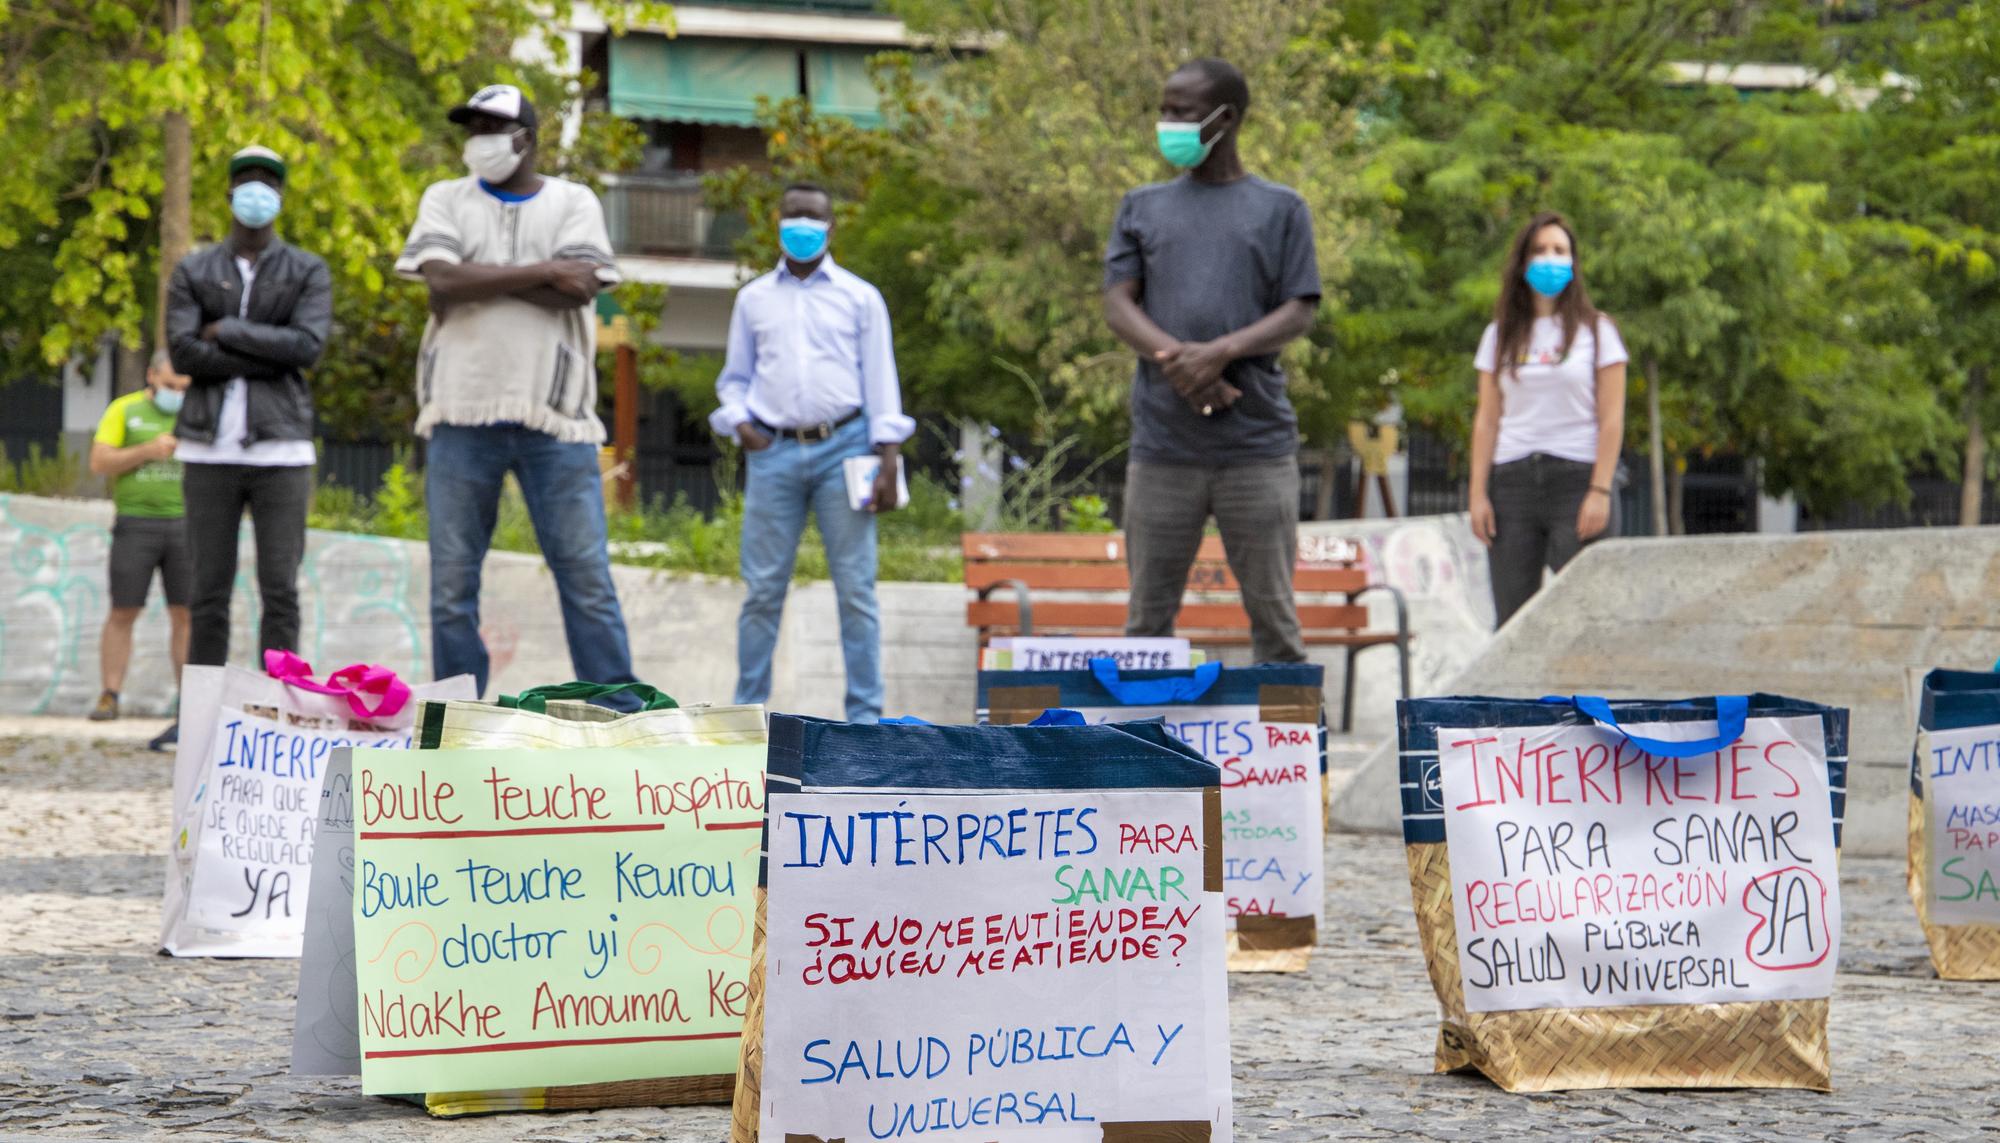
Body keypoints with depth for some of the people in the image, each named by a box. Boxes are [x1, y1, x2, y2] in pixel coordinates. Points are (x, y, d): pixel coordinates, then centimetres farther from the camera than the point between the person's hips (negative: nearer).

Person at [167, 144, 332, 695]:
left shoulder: (310, 273, 6)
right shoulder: (191, 273, 8)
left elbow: (308, 346, -12)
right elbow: (182, 354, -8)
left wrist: (225, 330, -8)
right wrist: (270, 357, -12)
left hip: (280, 452, -1)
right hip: (209, 451, 1)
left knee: (280, 592, -4)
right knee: (210, 594, 2)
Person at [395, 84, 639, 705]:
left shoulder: (573, 203, 9)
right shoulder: (446, 200, 11)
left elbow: (575, 292, -8)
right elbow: (442, 283, -7)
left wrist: (479, 277, -7)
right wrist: (543, 271, -8)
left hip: (553, 419, -1)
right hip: (463, 415, 1)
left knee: (587, 578, -3)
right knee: (452, 585, 2)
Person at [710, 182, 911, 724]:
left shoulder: (860, 298, 9)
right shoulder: (753, 299, 15)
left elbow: (880, 381, 6)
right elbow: (734, 377, 20)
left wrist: (887, 463, -2)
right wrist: (738, 423, -2)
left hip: (842, 448, -1)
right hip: (774, 452, 1)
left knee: (855, 588, -4)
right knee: (762, 588, 0)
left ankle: (865, 713, -1)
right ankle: (749, 709, 6)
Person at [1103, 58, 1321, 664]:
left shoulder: (1279, 209, 9)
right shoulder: (1143, 208, 16)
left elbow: (1299, 313, 2)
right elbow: (1118, 305, 7)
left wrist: (1223, 352, -15)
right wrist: (1176, 358, -13)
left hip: (1257, 439, -2)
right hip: (1163, 441, 2)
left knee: (1273, 612, -1)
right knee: (1148, 614, 2)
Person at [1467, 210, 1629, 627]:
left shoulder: (1596, 332, 6)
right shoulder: (1500, 336, 14)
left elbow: (1611, 419, 0)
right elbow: (1487, 420, 11)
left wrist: (1600, 492, -9)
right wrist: (1478, 494, 3)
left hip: (1577, 479, -3)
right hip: (1512, 481, 3)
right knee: (1511, 618, -2)